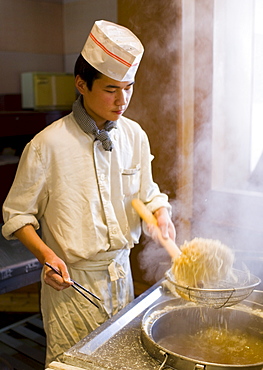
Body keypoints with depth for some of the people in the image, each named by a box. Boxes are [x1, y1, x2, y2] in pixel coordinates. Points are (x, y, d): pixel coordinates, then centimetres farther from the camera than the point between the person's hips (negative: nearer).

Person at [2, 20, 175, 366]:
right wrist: (46, 255, -21)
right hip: (71, 280, -4)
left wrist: (160, 214, -11)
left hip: (121, 272, 5)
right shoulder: (48, 145, -16)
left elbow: (147, 193, 11)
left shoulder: (135, 135, -1)